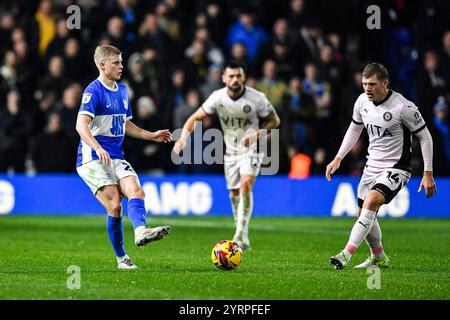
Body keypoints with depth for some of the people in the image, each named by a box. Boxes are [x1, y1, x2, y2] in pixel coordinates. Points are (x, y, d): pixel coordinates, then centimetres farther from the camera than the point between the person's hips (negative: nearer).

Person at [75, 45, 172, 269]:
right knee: (114, 207, -14)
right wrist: (98, 148, -38)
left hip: (116, 158, 7)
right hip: (93, 159, -7)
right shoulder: (93, 91, -11)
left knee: (136, 192, -19)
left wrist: (151, 136, 20)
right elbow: (81, 125, -23)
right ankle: (121, 258, -4)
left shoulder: (122, 90, 16)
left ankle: (141, 231, -41)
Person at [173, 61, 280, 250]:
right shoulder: (217, 97, -10)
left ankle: (241, 236, -25)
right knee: (234, 194, 9)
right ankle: (243, 239, 25)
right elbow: (195, 118, -4)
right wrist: (183, 137, -21)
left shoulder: (256, 98, -16)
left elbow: (274, 121, -5)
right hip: (230, 152, 4)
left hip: (251, 150, -4)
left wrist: (256, 134, -22)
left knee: (246, 186, -25)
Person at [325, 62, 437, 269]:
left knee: (371, 201, -29)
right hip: (372, 165, 7)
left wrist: (428, 173, -11)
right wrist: (338, 158, 11)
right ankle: (379, 258, 36)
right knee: (365, 215, 13)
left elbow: (425, 137, -10)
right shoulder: (362, 101, -2)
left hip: (396, 168, -7)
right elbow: (354, 129, 17)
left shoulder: (403, 107, -20)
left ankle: (347, 254, -35)